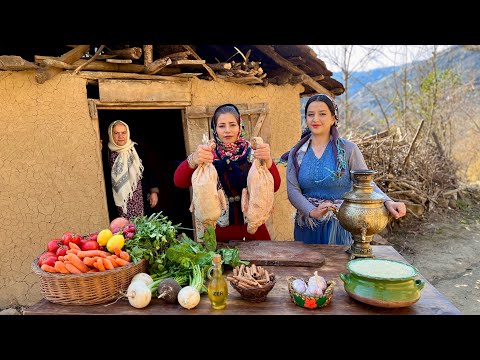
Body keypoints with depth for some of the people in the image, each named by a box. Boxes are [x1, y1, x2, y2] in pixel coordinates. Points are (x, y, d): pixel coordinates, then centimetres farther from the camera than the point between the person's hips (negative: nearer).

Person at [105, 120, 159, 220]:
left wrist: (154, 191, 4)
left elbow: (148, 171, 10)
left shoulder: (136, 150, 7)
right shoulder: (107, 153, 2)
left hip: (140, 199, 2)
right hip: (120, 201, -2)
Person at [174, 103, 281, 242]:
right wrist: (193, 159, -38)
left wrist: (267, 160, -35)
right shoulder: (208, 155, -3)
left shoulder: (251, 153, -3)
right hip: (219, 231, 0)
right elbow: (179, 181, -17)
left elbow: (274, 186, -15)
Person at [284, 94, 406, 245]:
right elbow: (292, 190, -6)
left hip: (339, 226, -2)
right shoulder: (296, 153, 3)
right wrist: (312, 212, -22)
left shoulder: (348, 149, -4)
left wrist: (388, 202, -27)